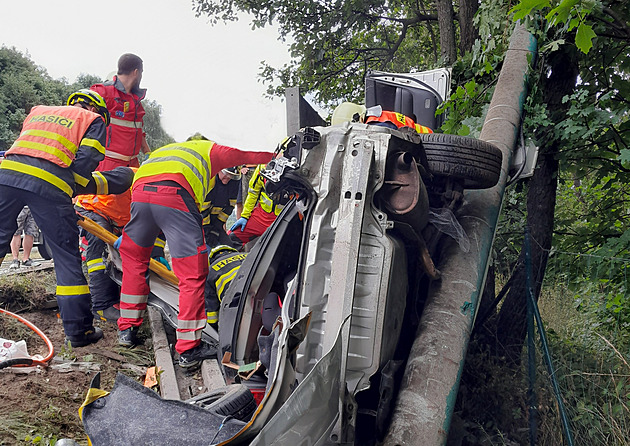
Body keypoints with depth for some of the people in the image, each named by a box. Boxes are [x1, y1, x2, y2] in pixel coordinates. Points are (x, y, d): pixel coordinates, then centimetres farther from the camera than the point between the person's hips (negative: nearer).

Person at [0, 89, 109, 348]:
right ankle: (78, 331, 10)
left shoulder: (39, 110, 34)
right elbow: (85, 162, 3)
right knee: (67, 259, 4)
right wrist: (71, 193, 16)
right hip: (49, 184, -4)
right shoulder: (93, 120, 18)